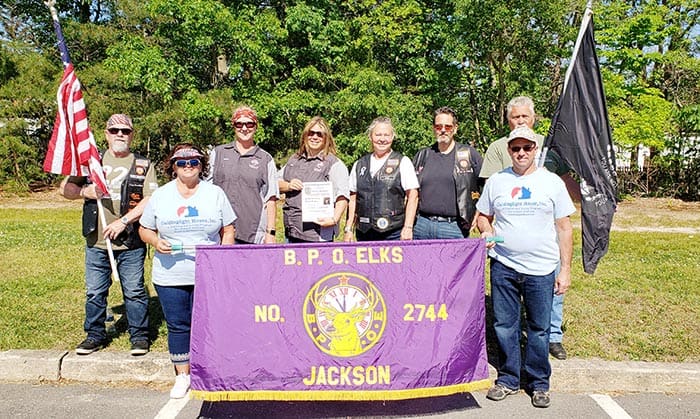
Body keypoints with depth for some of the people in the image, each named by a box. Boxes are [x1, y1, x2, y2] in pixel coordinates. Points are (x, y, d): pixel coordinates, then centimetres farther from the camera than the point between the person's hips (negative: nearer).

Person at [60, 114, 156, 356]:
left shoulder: (143, 165, 2)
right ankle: (95, 335, 28)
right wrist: (85, 191, -9)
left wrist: (123, 221, -17)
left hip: (131, 243, -3)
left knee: (134, 291, 5)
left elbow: (150, 200, -9)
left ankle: (139, 336, 18)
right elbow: (65, 188, 12)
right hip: (96, 241, 3)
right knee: (94, 291, 12)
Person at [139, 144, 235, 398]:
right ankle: (182, 375, 24)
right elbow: (145, 230, 12)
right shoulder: (160, 196, 6)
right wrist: (156, 242, -10)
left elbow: (228, 230, 6)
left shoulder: (215, 194, 5)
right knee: (177, 325, 9)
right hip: (170, 276, 1)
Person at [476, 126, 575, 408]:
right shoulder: (496, 181, 6)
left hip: (541, 269, -1)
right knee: (504, 326, 8)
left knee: (539, 329, 7)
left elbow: (564, 228, 3)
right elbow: (482, 216, 17)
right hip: (503, 266, 2)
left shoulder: (552, 182, 2)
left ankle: (538, 383, 23)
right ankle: (508, 379, 24)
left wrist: (566, 269, -1)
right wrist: (487, 232, -7)